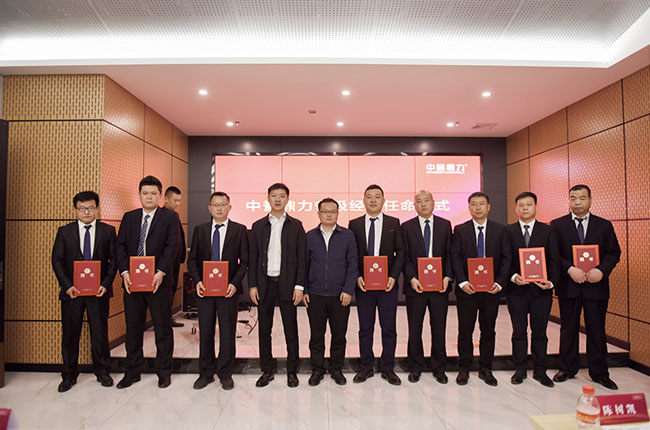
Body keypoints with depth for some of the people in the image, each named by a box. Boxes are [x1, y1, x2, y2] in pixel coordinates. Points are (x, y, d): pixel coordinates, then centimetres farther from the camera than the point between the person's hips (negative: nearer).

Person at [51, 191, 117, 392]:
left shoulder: (108, 231, 2)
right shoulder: (64, 231, 5)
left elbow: (114, 259, 0)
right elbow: (57, 260, 2)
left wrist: (106, 284, -11)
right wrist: (66, 285, -9)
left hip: (98, 291, -1)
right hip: (71, 291, 1)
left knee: (100, 332, 8)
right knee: (70, 333, 10)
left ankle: (102, 372, 24)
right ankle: (69, 375, 26)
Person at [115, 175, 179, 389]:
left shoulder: (170, 217, 1)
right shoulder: (129, 217, 12)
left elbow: (172, 245, -8)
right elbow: (121, 245, 6)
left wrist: (161, 271, -19)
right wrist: (124, 272, -7)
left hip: (158, 280, -3)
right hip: (132, 281, 4)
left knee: (163, 327, 6)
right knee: (133, 327, 13)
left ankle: (164, 372, 20)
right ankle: (132, 372, 28)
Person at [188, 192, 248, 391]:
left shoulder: (240, 230, 0)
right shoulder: (200, 230, 8)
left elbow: (245, 260, -2)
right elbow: (192, 259, 8)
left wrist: (235, 283, -13)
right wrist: (197, 281, -7)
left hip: (228, 289, -2)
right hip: (204, 289, 2)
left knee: (228, 333, 7)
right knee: (205, 332, 11)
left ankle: (225, 374, 23)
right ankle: (206, 373, 28)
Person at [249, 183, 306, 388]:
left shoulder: (296, 225, 4)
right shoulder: (258, 226, 8)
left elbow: (301, 257, 0)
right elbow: (253, 258, 7)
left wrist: (299, 286, -7)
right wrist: (252, 285, -1)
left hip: (287, 283, -2)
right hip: (264, 283, 2)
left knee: (291, 329, 5)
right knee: (264, 329, 10)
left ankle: (292, 370, 20)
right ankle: (267, 370, 24)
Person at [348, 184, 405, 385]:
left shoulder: (393, 223, 4)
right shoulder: (354, 224, 4)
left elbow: (400, 252, 2)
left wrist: (393, 276, -9)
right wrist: (357, 277, -8)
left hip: (387, 283, 0)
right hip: (363, 284, 0)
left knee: (389, 328, 7)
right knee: (365, 329, 10)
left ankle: (387, 368, 23)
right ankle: (366, 367, 25)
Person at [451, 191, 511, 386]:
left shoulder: (501, 230, 5)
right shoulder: (460, 230, 2)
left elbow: (506, 258, 1)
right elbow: (456, 258, -2)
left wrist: (499, 283, -10)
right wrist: (462, 282, -13)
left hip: (492, 289, 1)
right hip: (467, 289, -1)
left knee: (488, 330, 12)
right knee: (465, 331, 6)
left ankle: (485, 369, 26)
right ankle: (464, 368, 20)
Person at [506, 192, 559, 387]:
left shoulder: (547, 230, 5)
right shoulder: (508, 231, 3)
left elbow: (553, 260, 2)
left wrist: (551, 281, -10)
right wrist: (513, 276, -15)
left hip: (541, 289, 1)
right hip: (516, 289, 0)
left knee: (539, 332, 10)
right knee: (519, 331, 9)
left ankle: (540, 370, 24)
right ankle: (520, 369, 22)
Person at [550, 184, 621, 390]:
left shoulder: (604, 225, 6)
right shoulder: (557, 225, 1)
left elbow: (614, 253, 3)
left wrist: (601, 270, -14)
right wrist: (570, 269, -17)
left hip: (596, 286, 1)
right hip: (568, 286, -1)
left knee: (597, 330, 9)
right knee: (568, 329, 10)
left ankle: (599, 373, 25)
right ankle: (567, 368, 25)